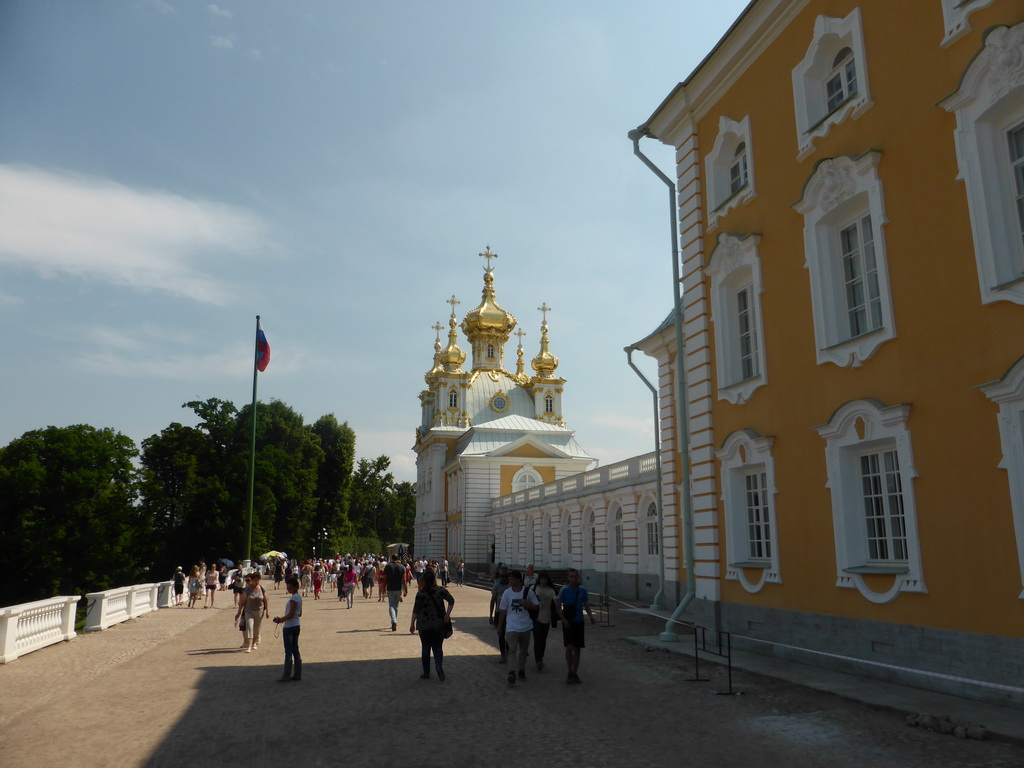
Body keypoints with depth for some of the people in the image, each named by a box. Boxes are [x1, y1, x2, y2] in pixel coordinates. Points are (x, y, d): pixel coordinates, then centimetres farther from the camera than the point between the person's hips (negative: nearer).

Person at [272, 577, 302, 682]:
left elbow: (291, 614, -22)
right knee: (295, 650, 12)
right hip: (296, 626, 9)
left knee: (288, 651, -4)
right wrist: (283, 619, 15)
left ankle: (286, 676, 1)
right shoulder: (299, 597, 11)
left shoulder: (293, 598, -17)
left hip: (289, 627, -9)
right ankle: (298, 674, 15)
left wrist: (280, 620, -10)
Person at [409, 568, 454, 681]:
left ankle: (426, 674, 16)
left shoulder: (420, 593, -9)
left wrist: (412, 624, 0)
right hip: (439, 624, 1)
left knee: (426, 649, 11)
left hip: (424, 625, -1)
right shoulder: (441, 590, -4)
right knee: (438, 647, 9)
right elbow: (451, 601, -7)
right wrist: (447, 614, -3)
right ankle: (438, 665, -18)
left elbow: (416, 610, -7)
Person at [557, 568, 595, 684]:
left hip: (579, 622, 3)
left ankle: (575, 674, 19)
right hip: (568, 622, -3)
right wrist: (564, 620, -13)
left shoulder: (583, 590, 2)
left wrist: (591, 616, -9)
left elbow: (586, 605, 9)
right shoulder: (564, 590, -8)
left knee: (577, 649, 7)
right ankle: (570, 672, 2)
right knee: (569, 647, -12)